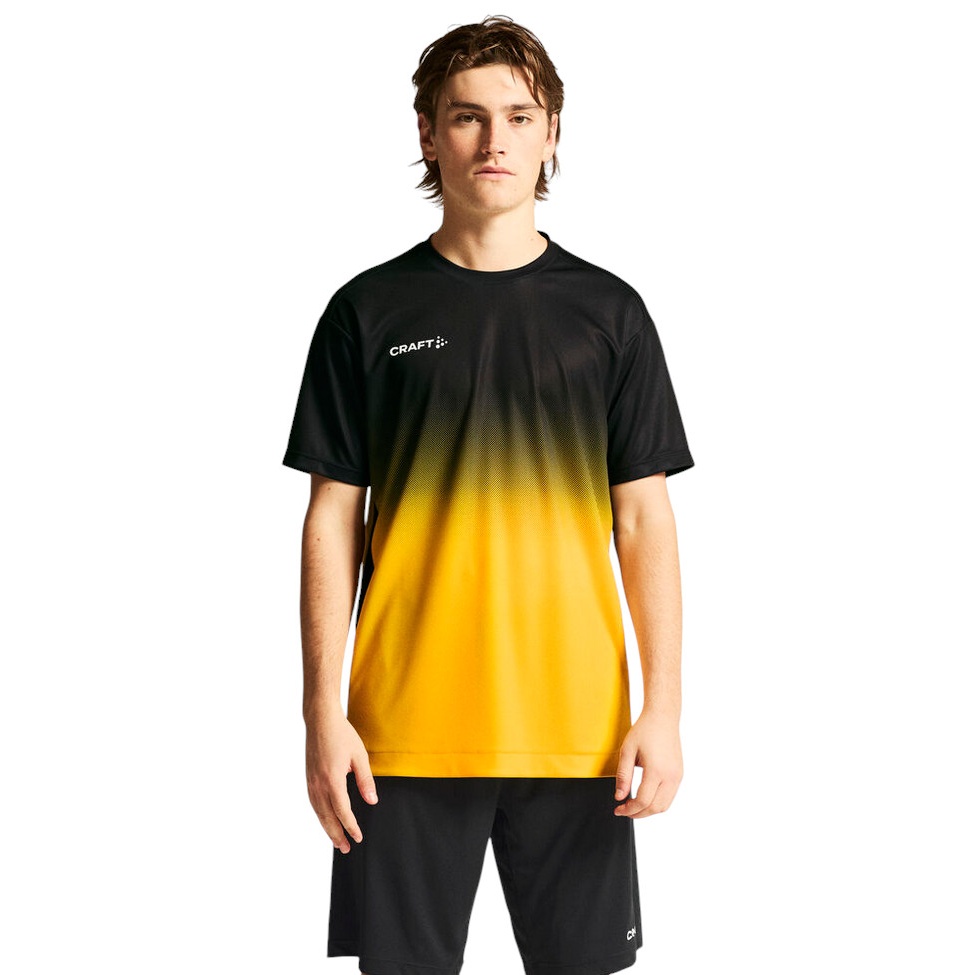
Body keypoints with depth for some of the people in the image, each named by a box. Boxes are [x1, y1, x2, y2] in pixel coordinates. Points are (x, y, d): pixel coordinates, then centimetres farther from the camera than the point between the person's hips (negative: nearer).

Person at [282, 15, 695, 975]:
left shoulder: (607, 311, 6)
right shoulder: (369, 311, 4)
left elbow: (644, 518, 5)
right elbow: (333, 518, 4)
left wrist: (664, 707, -2)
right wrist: (323, 708, -3)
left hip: (575, 725, 1)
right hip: (404, 726, 0)